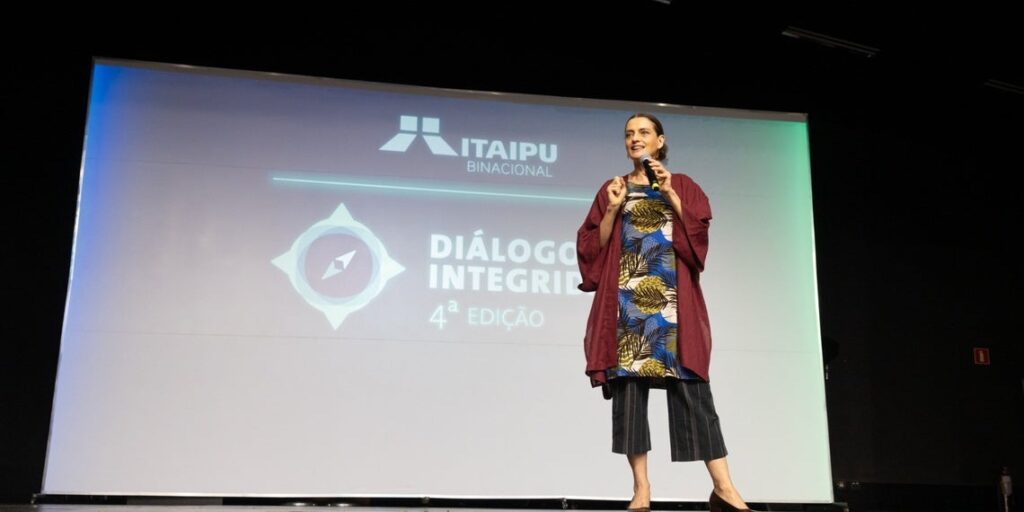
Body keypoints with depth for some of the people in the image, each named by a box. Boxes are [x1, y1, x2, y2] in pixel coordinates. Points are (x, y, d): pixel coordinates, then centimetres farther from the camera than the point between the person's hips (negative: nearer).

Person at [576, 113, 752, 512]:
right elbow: (595, 246, 8)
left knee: (690, 384, -8)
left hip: (673, 299, -1)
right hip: (627, 297, 1)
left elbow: (697, 233, 0)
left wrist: (671, 195, -7)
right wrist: (613, 209, -5)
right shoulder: (612, 189, 17)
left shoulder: (682, 185, 15)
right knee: (628, 382, -6)